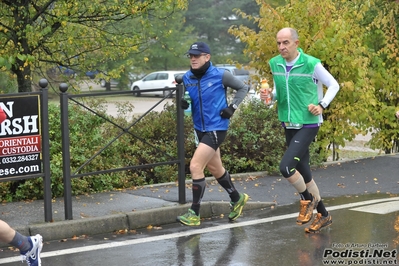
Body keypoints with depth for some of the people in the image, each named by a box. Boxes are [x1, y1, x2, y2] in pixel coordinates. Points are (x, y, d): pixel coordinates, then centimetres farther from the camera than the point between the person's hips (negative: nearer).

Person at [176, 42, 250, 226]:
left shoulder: (220, 75, -13)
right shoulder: (187, 78, 0)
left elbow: (243, 88, 1)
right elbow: (185, 103, 10)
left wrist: (232, 107, -10)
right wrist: (183, 102, -13)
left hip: (216, 129, -7)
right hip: (199, 129, 7)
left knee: (195, 167, -15)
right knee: (215, 169, 19)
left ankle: (194, 214, -7)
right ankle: (237, 199, 43)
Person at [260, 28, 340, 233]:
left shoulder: (311, 64, -13)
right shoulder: (275, 64, 3)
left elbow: (333, 85, -2)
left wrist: (322, 105, -14)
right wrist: (270, 95, -5)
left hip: (308, 124, -6)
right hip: (289, 124, 6)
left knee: (286, 166, -20)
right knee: (302, 172, 11)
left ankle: (308, 200, 8)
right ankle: (323, 215, 27)